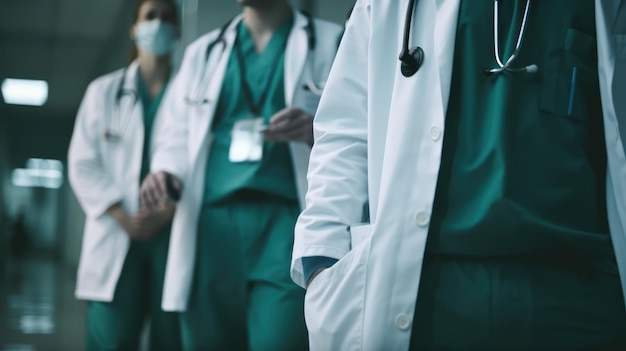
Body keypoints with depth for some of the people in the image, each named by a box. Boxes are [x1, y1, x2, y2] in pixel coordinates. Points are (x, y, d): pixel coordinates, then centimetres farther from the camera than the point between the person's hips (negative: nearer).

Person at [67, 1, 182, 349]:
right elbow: (83, 164, 7)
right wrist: (123, 217, -7)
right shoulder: (103, 91, 15)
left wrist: (168, 211, -13)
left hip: (175, 233, -1)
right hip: (117, 236, 1)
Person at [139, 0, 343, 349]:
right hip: (212, 221, 3)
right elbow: (178, 132, 19)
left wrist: (317, 133, -18)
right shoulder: (203, 51, 22)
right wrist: (166, 170, -3)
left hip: (286, 218, -3)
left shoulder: (331, 42, 11)